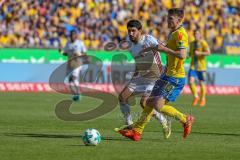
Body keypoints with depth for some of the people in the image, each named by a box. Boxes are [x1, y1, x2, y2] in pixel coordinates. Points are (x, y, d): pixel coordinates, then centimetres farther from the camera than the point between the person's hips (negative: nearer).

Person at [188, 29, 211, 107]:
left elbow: (208, 52, -15)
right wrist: (188, 55, 4)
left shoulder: (203, 43, -7)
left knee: (201, 83, 4)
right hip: (193, 66, 4)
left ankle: (203, 99, 23)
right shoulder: (192, 43, 12)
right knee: (190, 82, -12)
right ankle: (196, 97, 8)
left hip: (201, 66, -4)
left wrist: (199, 53, -27)